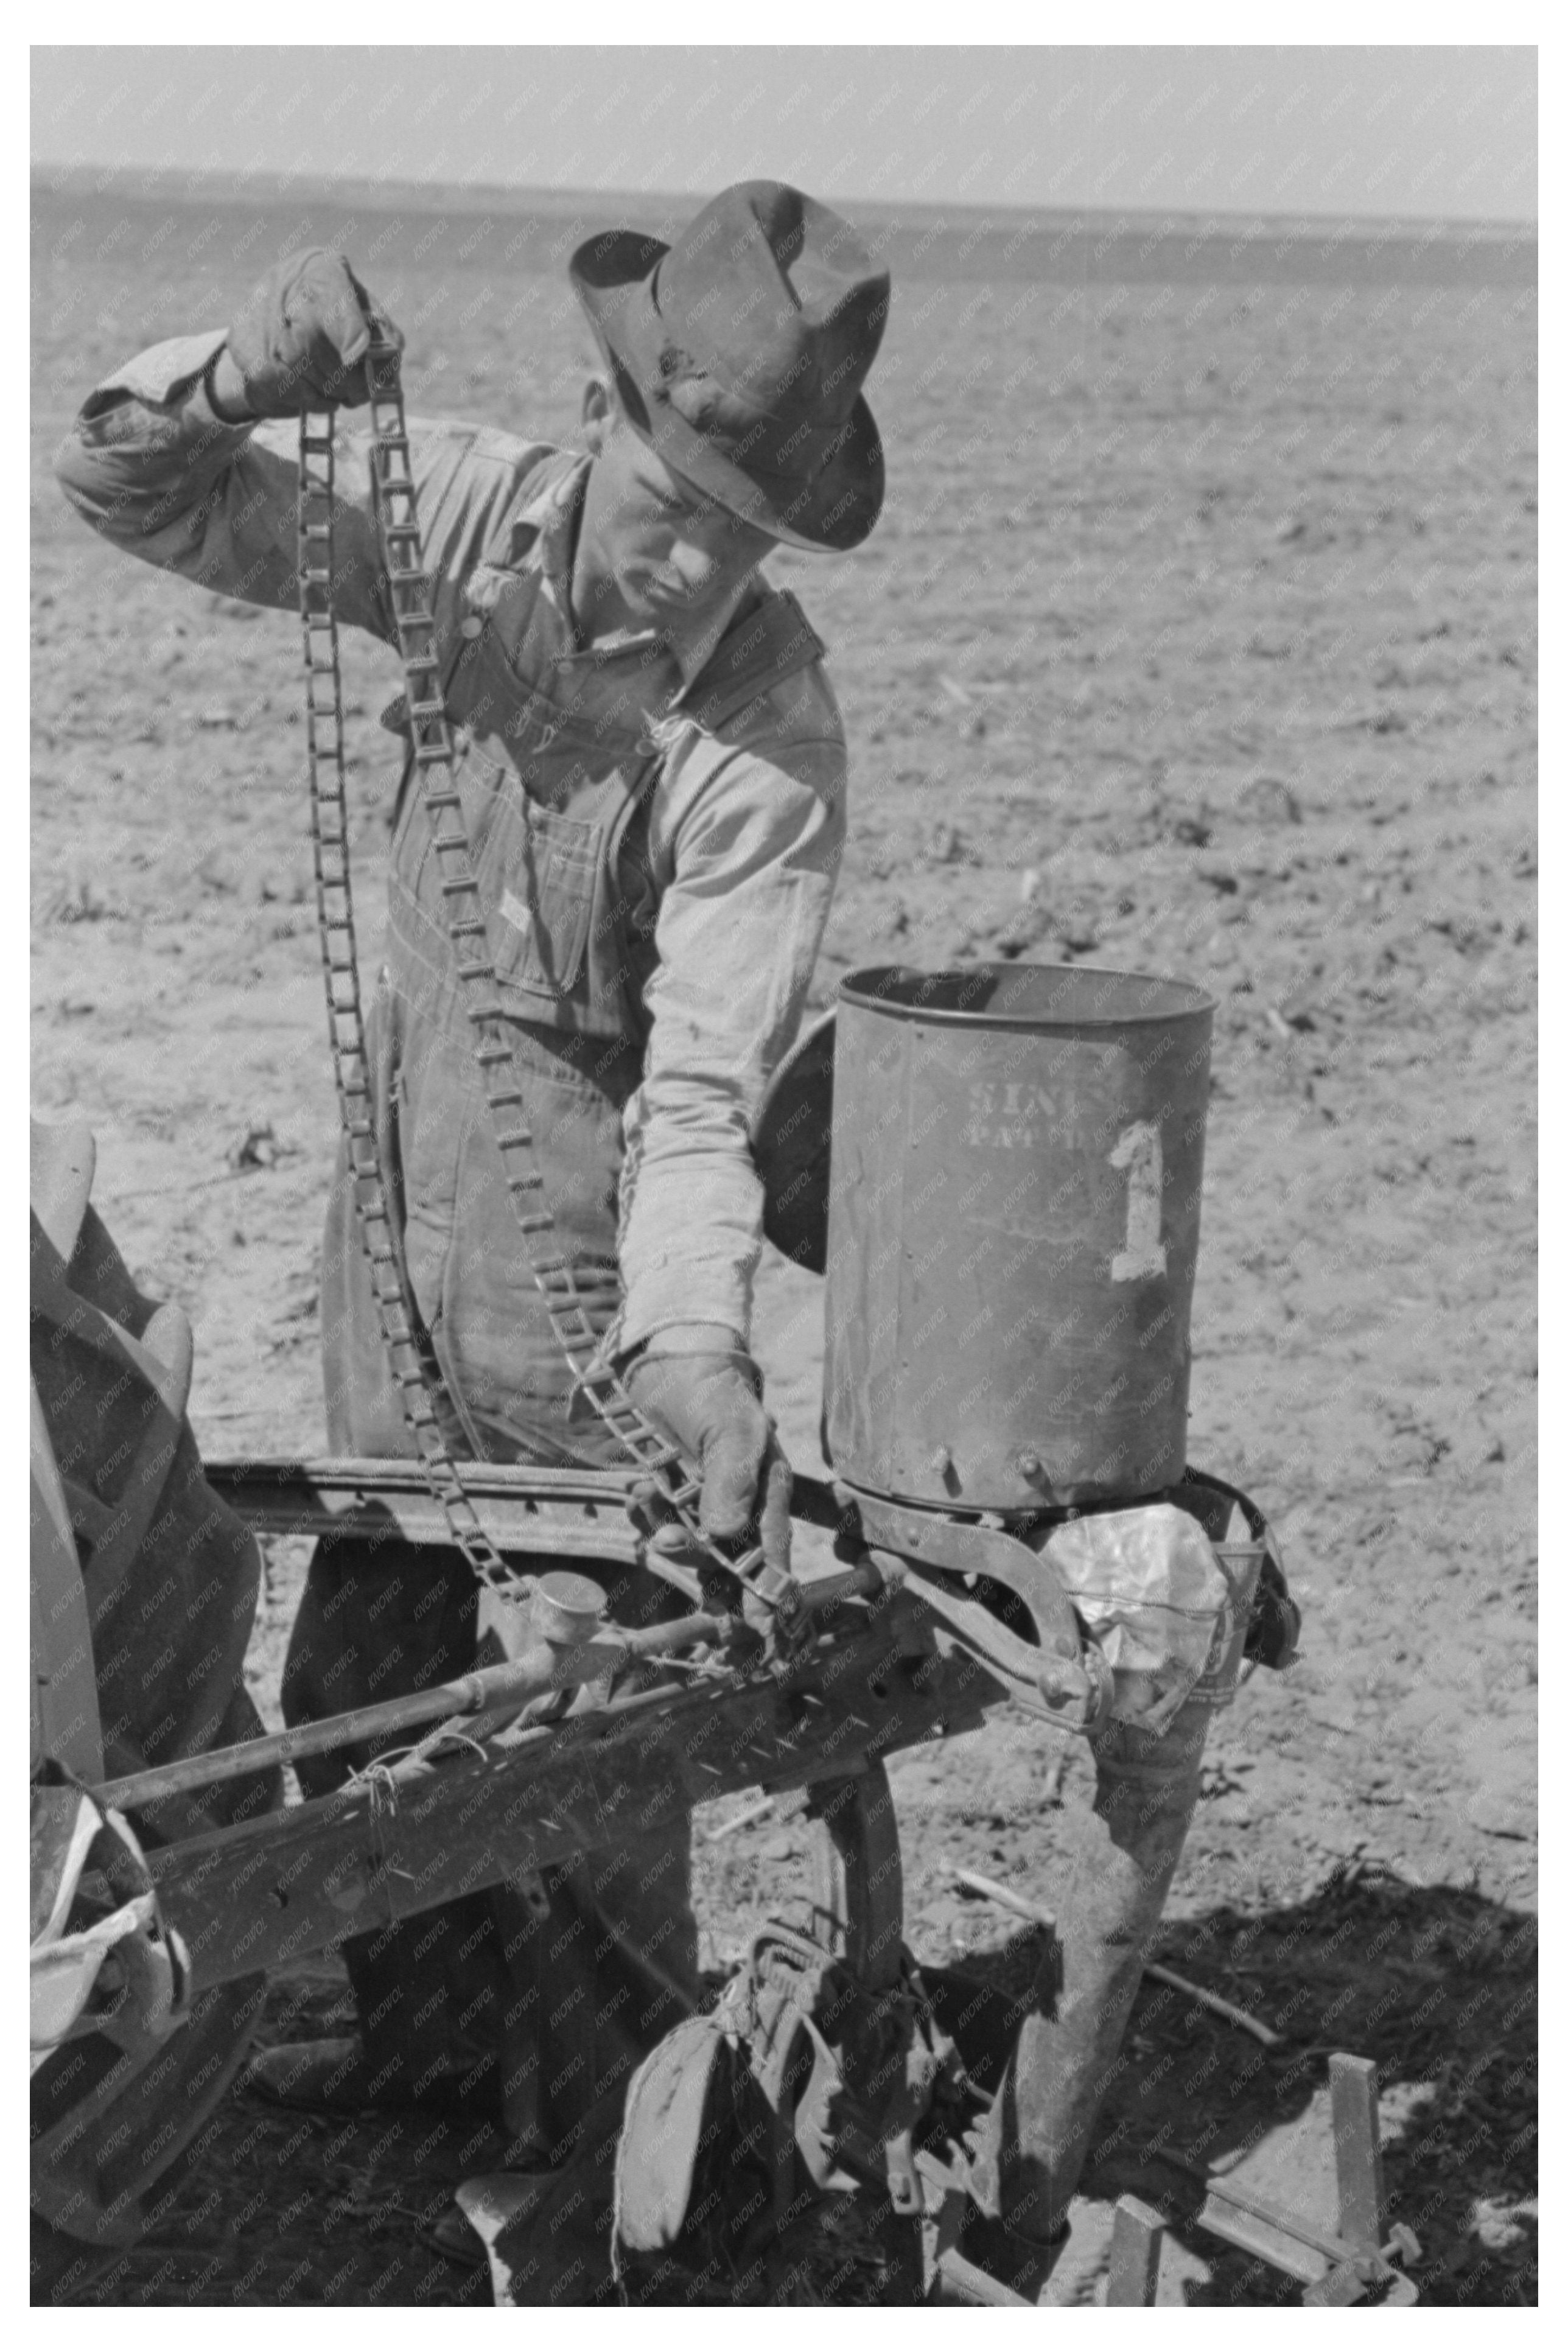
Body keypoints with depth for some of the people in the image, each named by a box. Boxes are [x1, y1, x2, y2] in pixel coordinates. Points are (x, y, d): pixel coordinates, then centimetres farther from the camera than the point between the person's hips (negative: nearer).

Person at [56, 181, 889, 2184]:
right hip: (401, 1160, 6)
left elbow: (705, 1081, -25)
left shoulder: (767, 724, -23)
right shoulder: (472, 511, -8)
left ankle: (603, 2109, 23)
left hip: (583, 1207, -6)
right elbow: (123, 486, -3)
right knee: (365, 1653, 16)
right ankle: (422, 2029, 36)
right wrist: (240, 379, -25)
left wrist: (691, 1343, -39)